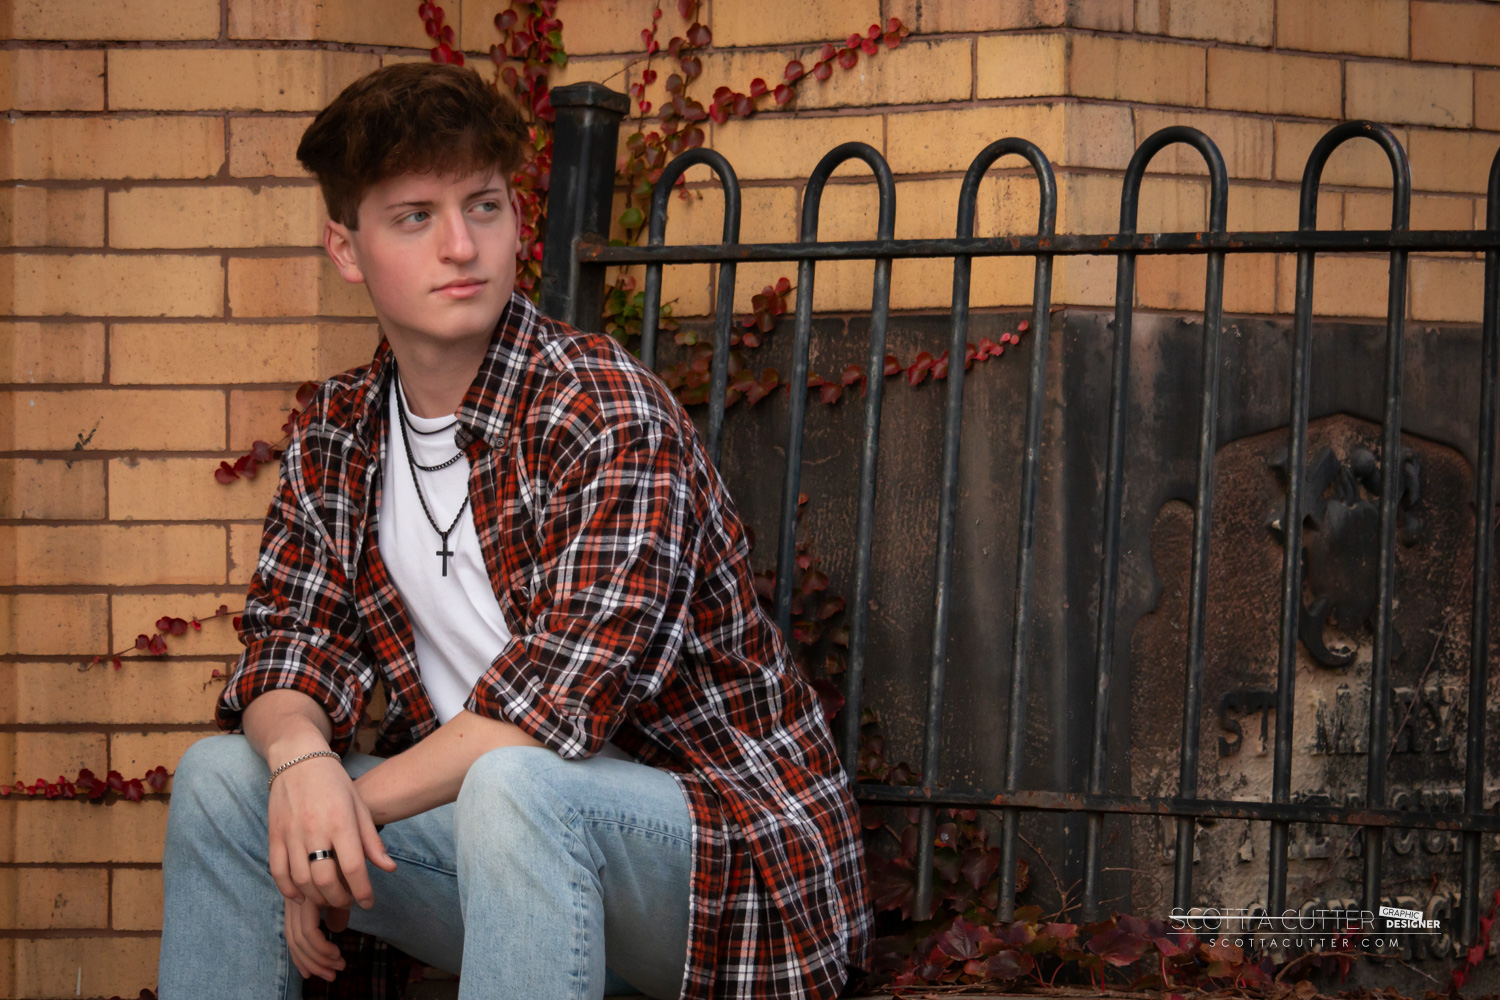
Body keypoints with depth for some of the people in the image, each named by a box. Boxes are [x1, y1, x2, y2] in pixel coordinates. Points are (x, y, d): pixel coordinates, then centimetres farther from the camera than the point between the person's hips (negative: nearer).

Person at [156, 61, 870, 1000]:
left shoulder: (612, 415, -17)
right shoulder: (339, 433, 7)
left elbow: (564, 698, -23)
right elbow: (288, 641, 3)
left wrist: (356, 809, -19)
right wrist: (302, 758, -21)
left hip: (728, 834, -7)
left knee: (516, 790, -37)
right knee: (222, 773, -4)